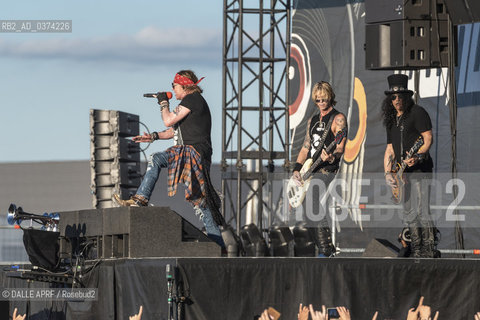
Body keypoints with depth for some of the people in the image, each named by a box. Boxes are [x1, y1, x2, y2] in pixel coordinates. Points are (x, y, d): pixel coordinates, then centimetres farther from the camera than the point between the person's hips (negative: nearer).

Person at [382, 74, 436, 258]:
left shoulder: (417, 112, -6)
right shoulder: (391, 120, 17)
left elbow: (428, 139, -12)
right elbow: (390, 148, 18)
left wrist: (417, 156, -28)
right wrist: (388, 172, 5)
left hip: (420, 168, -8)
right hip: (403, 172, 8)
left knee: (422, 211, -14)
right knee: (409, 214, 9)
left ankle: (429, 251, -12)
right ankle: (416, 253, 16)